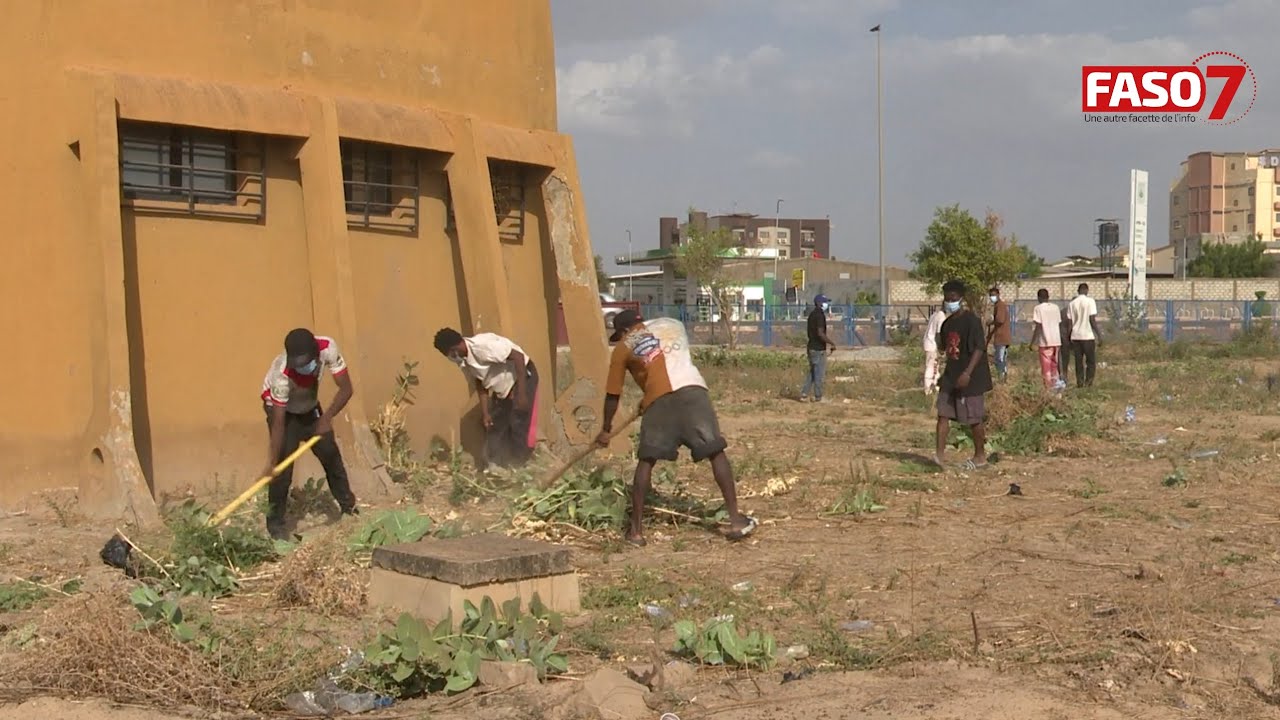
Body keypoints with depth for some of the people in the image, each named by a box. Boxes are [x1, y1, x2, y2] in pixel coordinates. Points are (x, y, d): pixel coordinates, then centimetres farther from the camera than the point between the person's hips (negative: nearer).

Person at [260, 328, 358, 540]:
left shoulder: (327, 348, -32)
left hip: (309, 407, 5)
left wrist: (327, 417, -35)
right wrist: (271, 463, -39)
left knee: (331, 455, 11)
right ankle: (275, 523, 0)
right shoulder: (282, 375, -41)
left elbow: (346, 389, -23)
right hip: (283, 411, -5)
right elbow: (278, 424, -37)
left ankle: (349, 508, 28)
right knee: (282, 467, -13)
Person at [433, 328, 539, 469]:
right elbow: (480, 383, 7)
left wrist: (521, 393, -29)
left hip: (523, 377, -9)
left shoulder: (482, 345, -31)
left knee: (519, 428, -11)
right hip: (502, 387, 9)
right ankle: (494, 468, 14)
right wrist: (485, 412, 0)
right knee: (494, 428, 7)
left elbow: (518, 357, -29)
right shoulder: (462, 360, -5)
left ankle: (517, 469, -3)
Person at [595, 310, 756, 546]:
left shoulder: (623, 347, 19)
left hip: (660, 399, -2)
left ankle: (636, 529, 11)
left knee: (646, 461, 11)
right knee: (716, 453, 6)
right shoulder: (672, 325, 29)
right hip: (692, 390, 2)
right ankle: (736, 520, 4)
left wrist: (606, 429, 33)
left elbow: (613, 394, 21)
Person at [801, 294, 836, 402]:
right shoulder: (820, 316, -17)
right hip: (819, 349, -9)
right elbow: (820, 333, -24)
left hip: (811, 347, 9)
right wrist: (832, 343, -16)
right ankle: (818, 397, 8)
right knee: (819, 374, 1)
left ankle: (804, 394, 12)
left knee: (812, 372, 17)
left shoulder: (812, 315, 12)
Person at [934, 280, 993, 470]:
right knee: (943, 413, -2)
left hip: (970, 377, -7)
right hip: (951, 375, 7)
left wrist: (968, 372, -26)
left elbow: (980, 348, -20)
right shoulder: (947, 322, 9)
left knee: (974, 417, 2)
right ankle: (939, 454, -2)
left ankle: (980, 457, 15)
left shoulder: (971, 320, -15)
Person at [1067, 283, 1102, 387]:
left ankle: (1080, 383, 4)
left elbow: (1069, 323, 7)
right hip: (1088, 336, -4)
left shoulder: (1072, 304, 6)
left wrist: (1069, 339, 13)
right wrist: (1099, 334, -6)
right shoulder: (1090, 301, -6)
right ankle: (1088, 383, -3)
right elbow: (1092, 320, -11)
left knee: (1079, 362, 8)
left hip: (1075, 336, 4)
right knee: (1091, 362, 5)